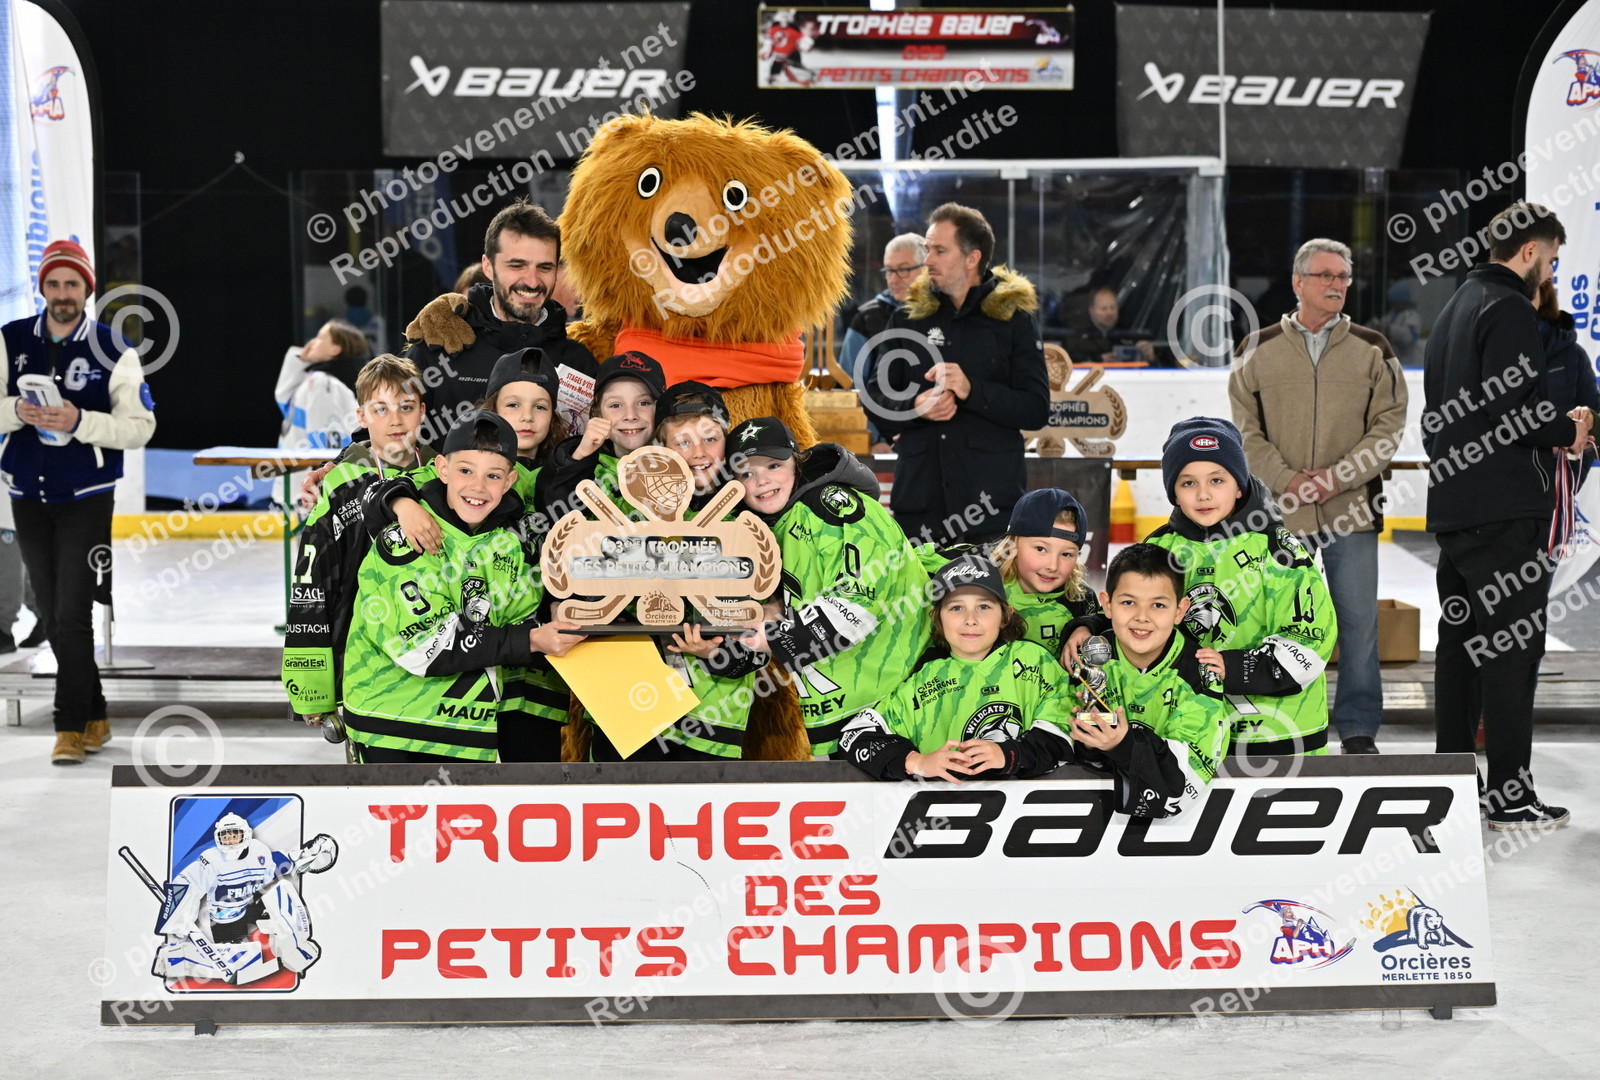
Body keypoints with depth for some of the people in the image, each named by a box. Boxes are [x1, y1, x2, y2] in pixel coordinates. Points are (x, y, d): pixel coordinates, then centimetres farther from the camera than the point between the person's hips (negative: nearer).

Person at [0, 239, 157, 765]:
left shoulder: (113, 350, -6)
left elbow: (141, 425, -8)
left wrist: (80, 421, -22)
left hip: (86, 499, -4)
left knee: (74, 615, -8)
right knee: (52, 616, 10)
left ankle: (71, 727, 0)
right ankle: (94, 716, 22)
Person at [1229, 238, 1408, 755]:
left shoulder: (1372, 350, 7)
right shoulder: (1258, 350, 6)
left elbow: (1389, 425, 2)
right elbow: (1245, 429, 3)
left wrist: (1337, 477, -11)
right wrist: (1286, 480, -10)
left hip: (1352, 510, 0)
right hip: (1279, 512, 0)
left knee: (1358, 620, 1)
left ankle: (1358, 730, 12)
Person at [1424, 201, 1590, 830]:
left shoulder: (1453, 308, 19)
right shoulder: (1509, 310, -11)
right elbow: (1510, 407, -22)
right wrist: (1566, 432, -4)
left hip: (1451, 508, 9)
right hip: (1505, 510, -9)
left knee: (1460, 642, 12)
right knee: (1512, 647, -6)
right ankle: (1510, 795, -3)